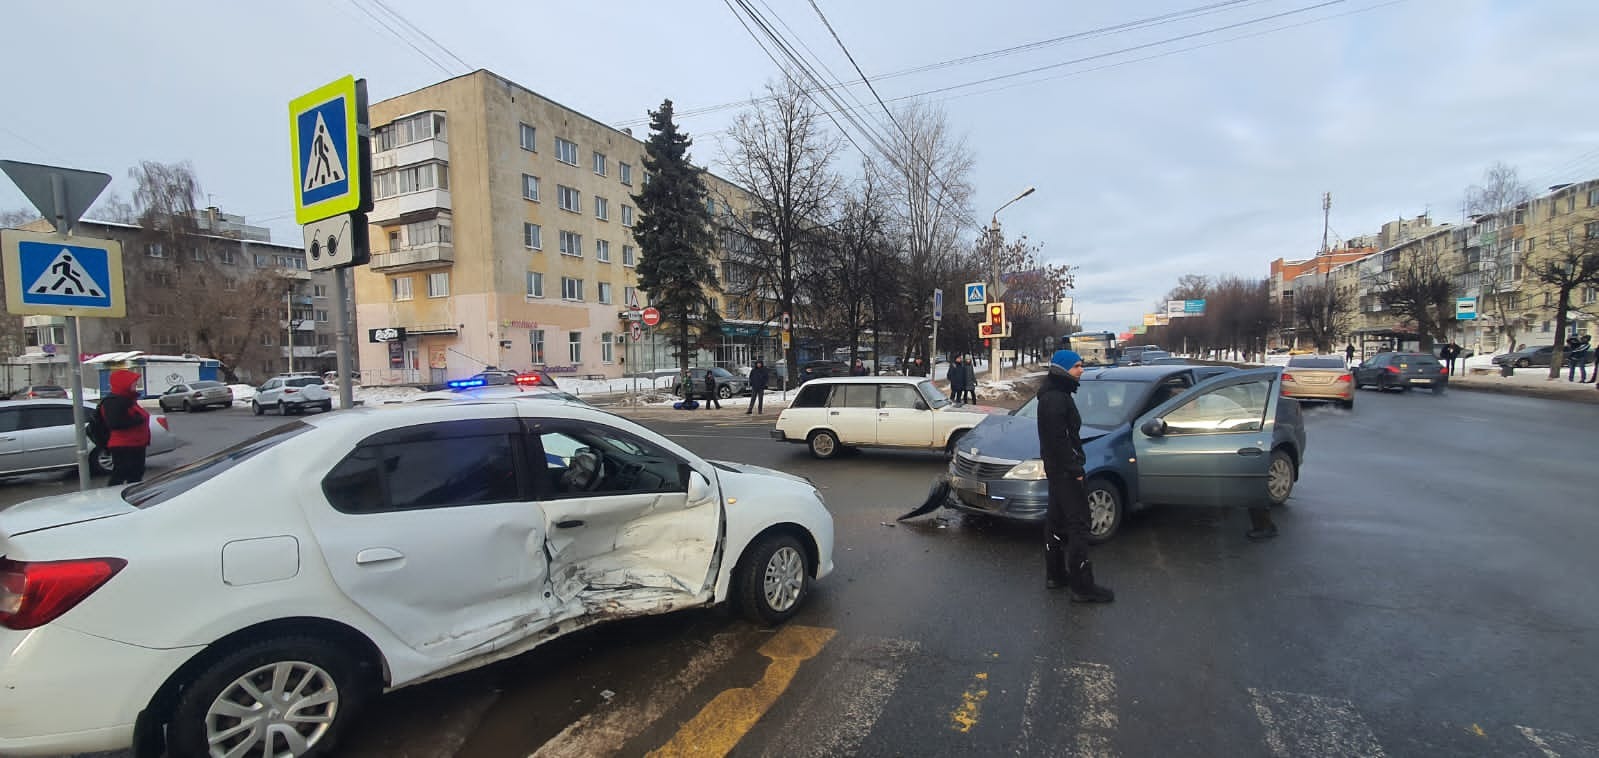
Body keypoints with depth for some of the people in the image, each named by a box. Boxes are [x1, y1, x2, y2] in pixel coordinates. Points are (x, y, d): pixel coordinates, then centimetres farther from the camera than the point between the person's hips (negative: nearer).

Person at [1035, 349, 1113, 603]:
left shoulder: (1056, 394, 14)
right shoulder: (1055, 398, -19)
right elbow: (1058, 439, -23)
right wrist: (1074, 469, -21)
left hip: (1056, 468, 11)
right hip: (1065, 470, -11)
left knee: (1056, 520, 15)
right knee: (1078, 525, -7)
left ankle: (1055, 575, 25)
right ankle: (1082, 587, -3)